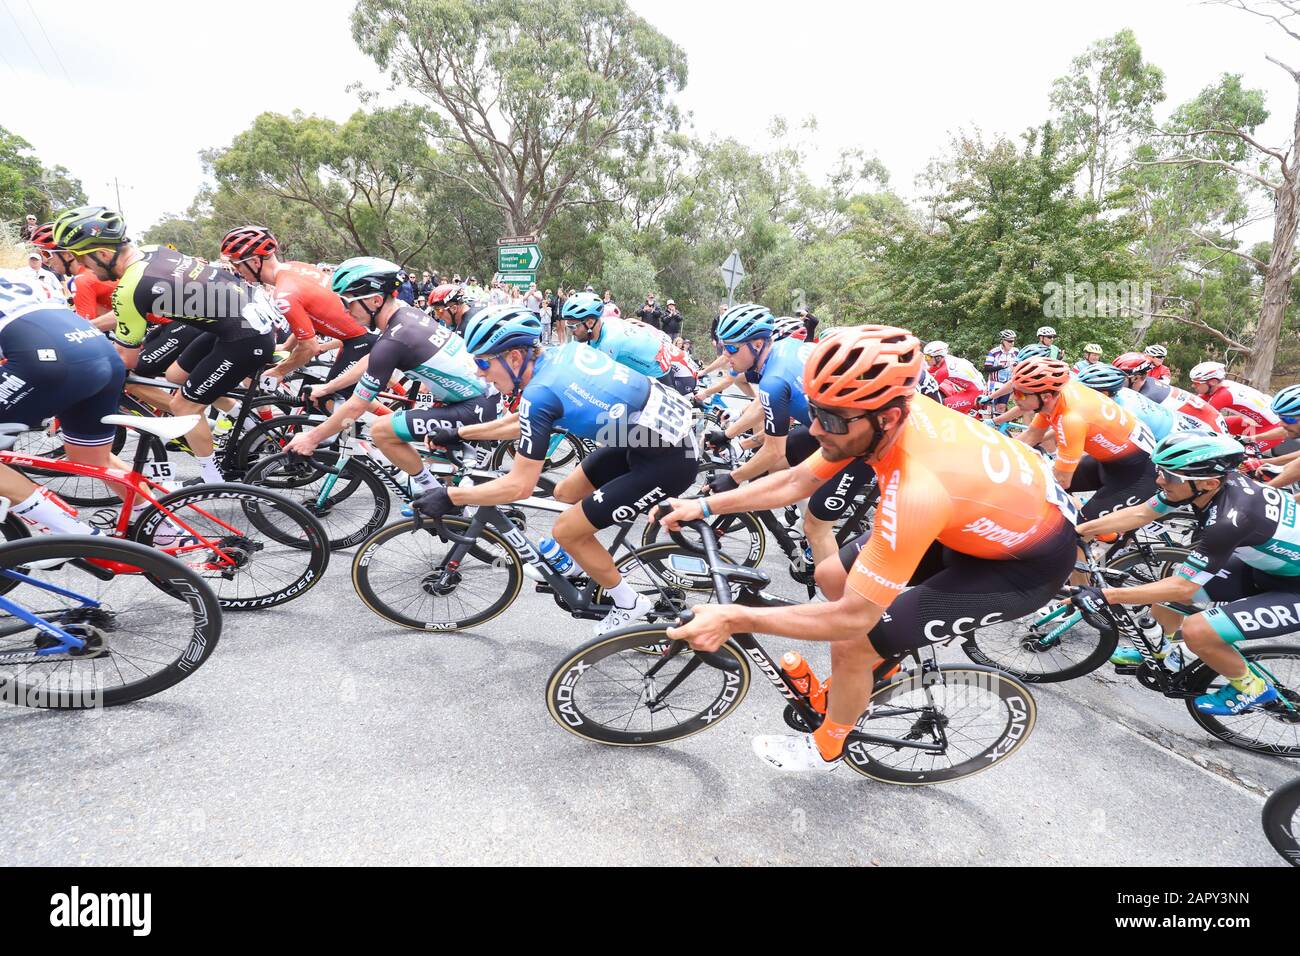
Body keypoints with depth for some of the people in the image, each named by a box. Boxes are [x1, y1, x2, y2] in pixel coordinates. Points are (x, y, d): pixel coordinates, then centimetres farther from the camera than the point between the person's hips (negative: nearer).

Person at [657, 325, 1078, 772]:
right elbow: (795, 482, -4)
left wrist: (735, 619, -31)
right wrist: (705, 506, -8)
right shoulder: (883, 414, -18)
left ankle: (825, 748, 19)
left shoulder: (917, 488, -41)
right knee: (831, 576, 6)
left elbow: (852, 618, -32)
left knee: (852, 646, -11)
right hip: (977, 519, 8)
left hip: (1027, 561, -7)